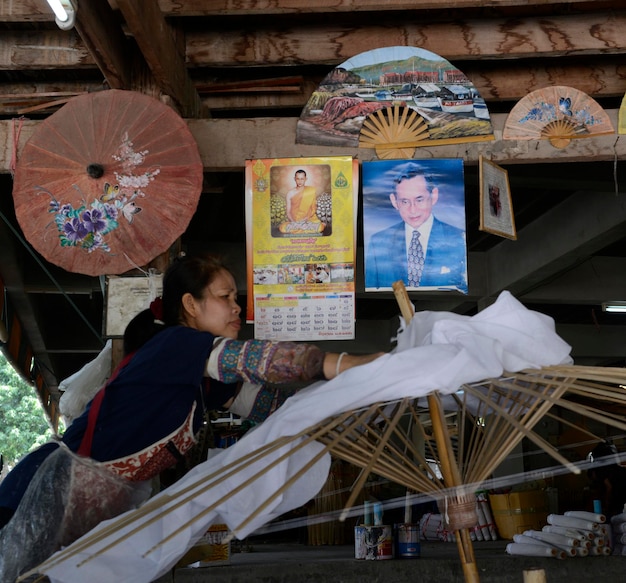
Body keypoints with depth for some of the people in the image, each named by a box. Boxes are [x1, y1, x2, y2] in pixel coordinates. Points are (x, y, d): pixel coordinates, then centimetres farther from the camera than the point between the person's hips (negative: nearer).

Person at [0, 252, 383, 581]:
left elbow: (274, 405, 9)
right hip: (68, 487, -9)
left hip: (118, 499, 9)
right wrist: (351, 365, -30)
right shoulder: (175, 343, -15)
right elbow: (261, 360, -27)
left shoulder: (206, 381, 13)